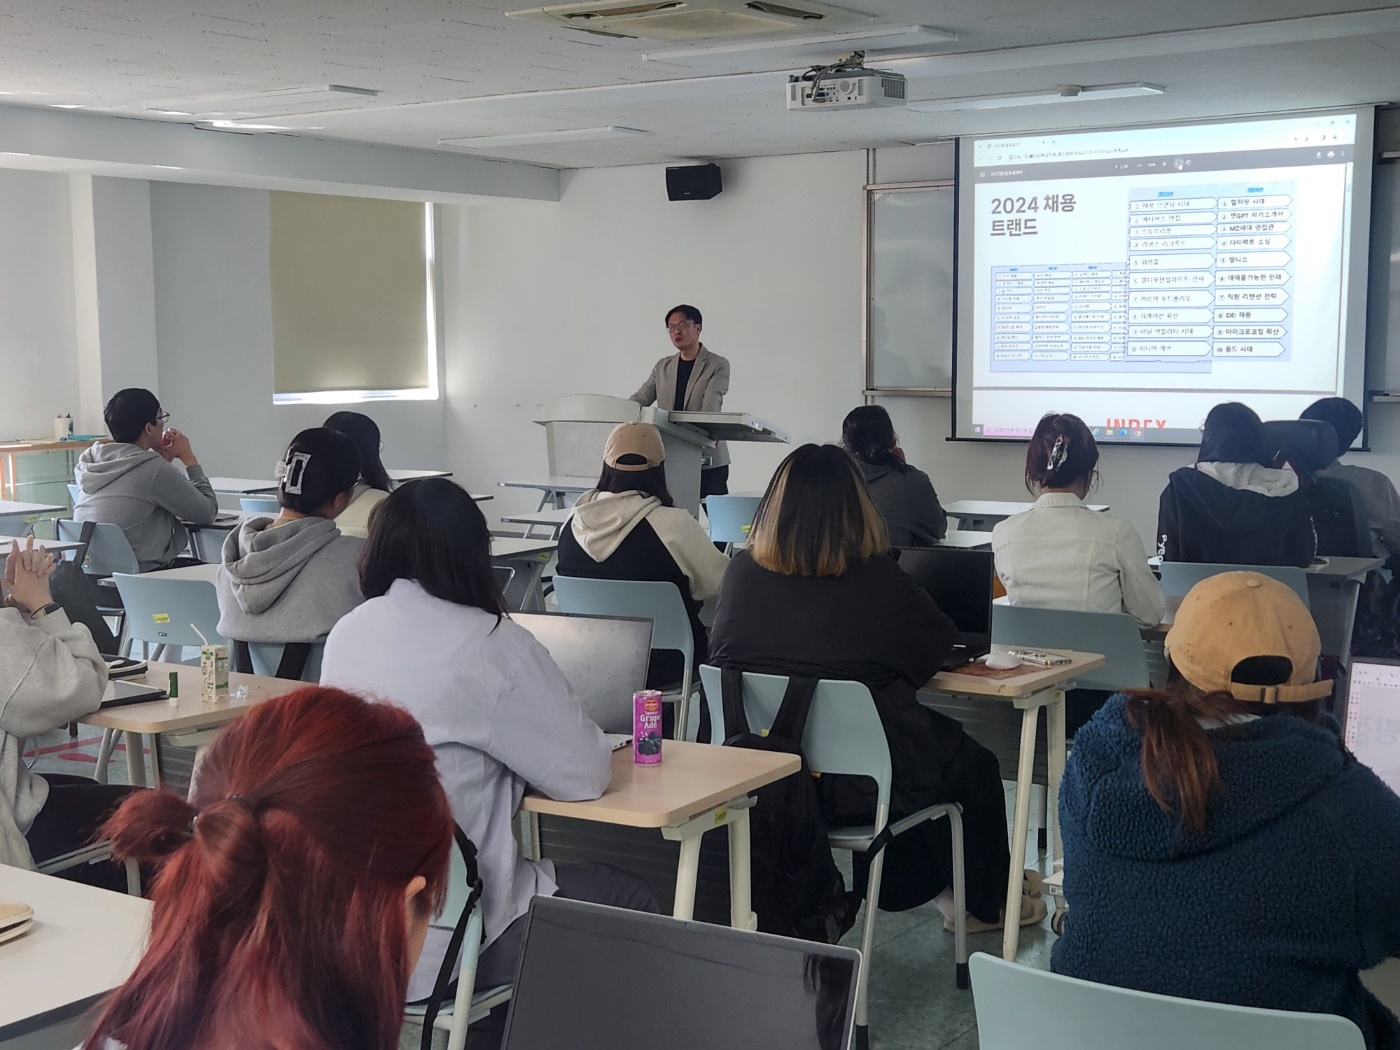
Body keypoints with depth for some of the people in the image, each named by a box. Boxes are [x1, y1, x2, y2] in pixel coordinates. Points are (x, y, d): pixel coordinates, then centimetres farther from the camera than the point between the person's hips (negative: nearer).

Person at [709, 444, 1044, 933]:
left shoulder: (742, 572, -9)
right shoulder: (878, 581, -19)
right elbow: (941, 645, -3)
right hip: (856, 787, -5)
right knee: (974, 766, 25)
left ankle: (925, 889, 50)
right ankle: (988, 905, 44)